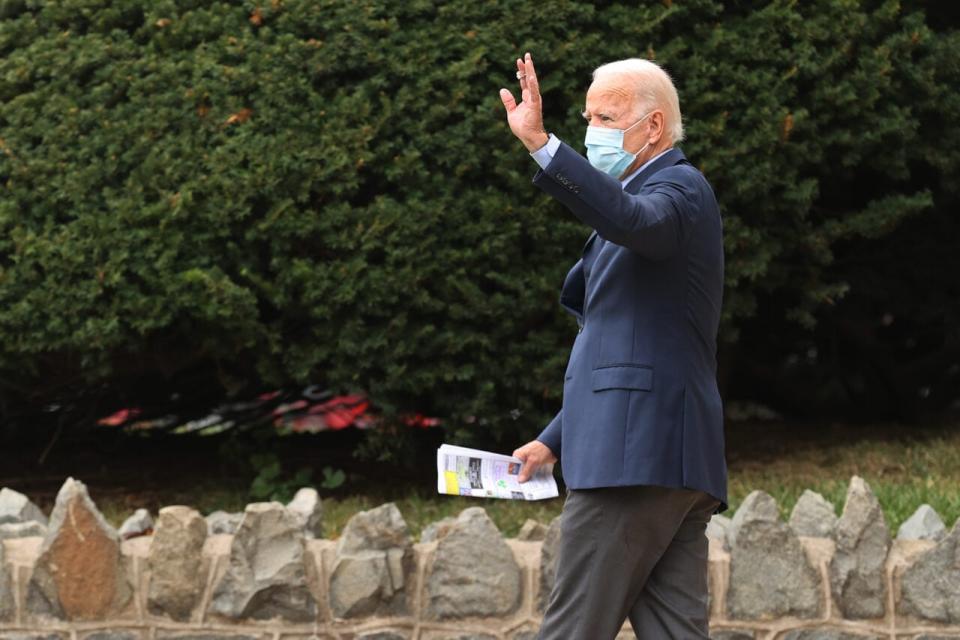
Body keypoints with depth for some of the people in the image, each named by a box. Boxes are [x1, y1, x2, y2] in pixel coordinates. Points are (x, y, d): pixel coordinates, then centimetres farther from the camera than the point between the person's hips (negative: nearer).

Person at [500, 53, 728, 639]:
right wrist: (554, 440, 24)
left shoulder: (679, 187, -5)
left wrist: (542, 145, -40)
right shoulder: (649, 195, 26)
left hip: (638, 456, -10)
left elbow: (631, 220, -32)